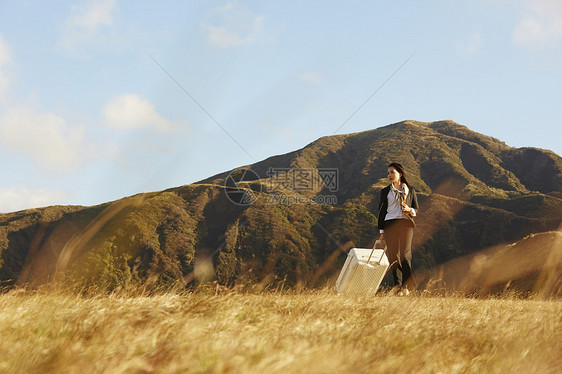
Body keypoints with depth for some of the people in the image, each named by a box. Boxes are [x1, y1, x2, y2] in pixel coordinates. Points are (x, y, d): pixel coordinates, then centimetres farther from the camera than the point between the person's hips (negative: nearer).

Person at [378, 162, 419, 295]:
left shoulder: (410, 190, 13)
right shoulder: (385, 191, 13)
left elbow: (416, 208, 17)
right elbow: (382, 211, 12)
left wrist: (410, 210, -8)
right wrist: (381, 232, 6)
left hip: (406, 224, -1)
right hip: (390, 224, 1)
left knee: (405, 254, -11)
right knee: (393, 256, -2)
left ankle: (406, 286, -11)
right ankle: (397, 285, 4)